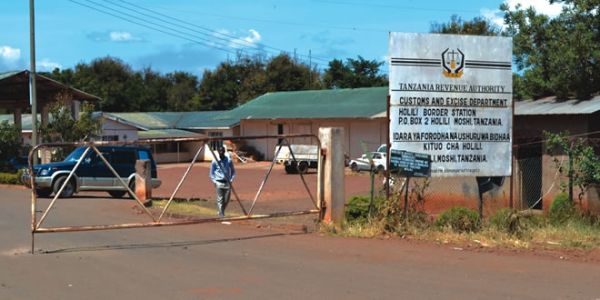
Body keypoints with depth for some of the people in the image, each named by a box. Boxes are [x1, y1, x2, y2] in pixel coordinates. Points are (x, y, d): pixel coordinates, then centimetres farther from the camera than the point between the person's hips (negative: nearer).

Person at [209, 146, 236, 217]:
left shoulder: (229, 160, 2)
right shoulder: (215, 161, -1)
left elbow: (233, 171, 11)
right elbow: (212, 173, 8)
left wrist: (231, 179, 0)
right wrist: (214, 181, -3)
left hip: (227, 183, 2)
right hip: (219, 183, -1)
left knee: (226, 200, 2)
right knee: (220, 199, -6)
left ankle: (222, 211, 26)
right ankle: (221, 214, -3)